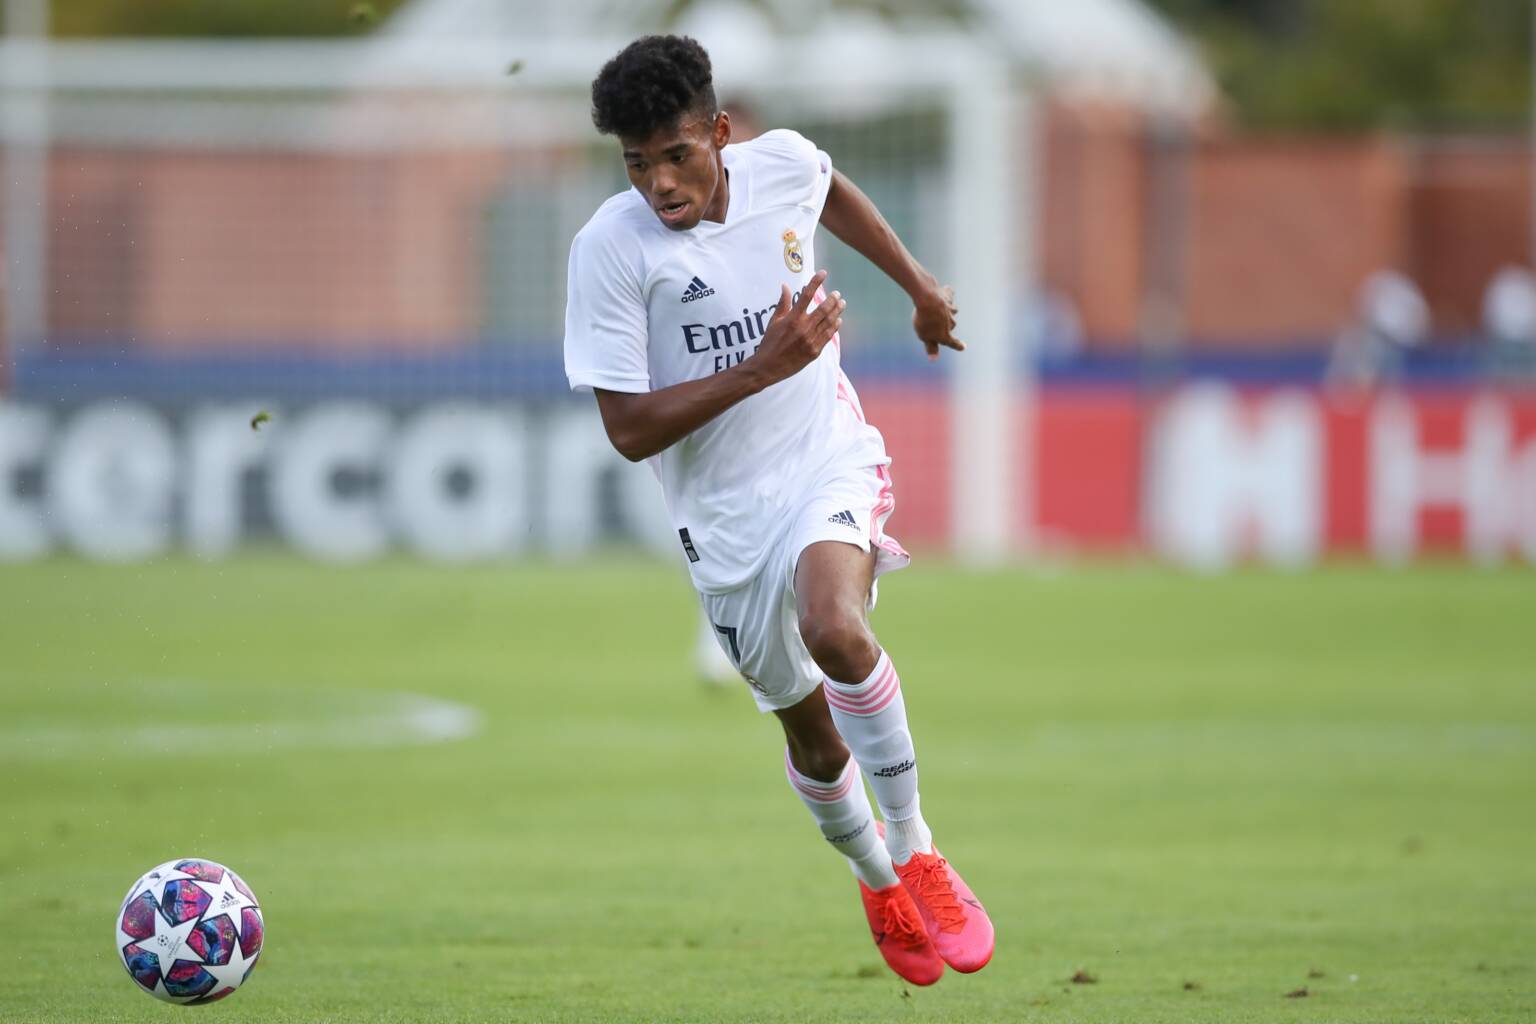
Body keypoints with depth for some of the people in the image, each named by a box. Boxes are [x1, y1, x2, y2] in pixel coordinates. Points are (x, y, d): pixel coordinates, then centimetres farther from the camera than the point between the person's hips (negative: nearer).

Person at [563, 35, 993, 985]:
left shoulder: (783, 164, -9)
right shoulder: (610, 249, -19)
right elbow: (629, 429, -19)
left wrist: (922, 286, 27)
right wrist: (758, 369, -26)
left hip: (830, 461, 0)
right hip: (726, 509, 0)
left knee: (834, 629, -30)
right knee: (808, 725, 11)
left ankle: (915, 853, -12)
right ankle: (877, 882, 42)